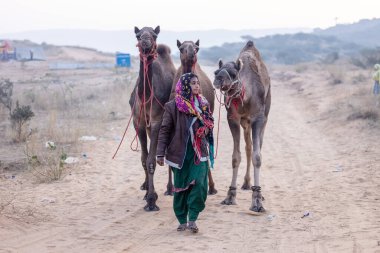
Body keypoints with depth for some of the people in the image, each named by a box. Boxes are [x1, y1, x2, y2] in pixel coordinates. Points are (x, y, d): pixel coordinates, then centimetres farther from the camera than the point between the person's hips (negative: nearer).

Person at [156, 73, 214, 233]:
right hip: (180, 153, -2)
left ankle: (192, 219, -3)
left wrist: (206, 127, -4)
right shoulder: (172, 106, -4)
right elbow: (165, 130, -3)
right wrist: (160, 153, -7)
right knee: (180, 186, 4)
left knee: (199, 184, -12)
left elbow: (210, 123, 21)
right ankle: (182, 220, 17)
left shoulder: (203, 104, 7)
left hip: (199, 153, 2)